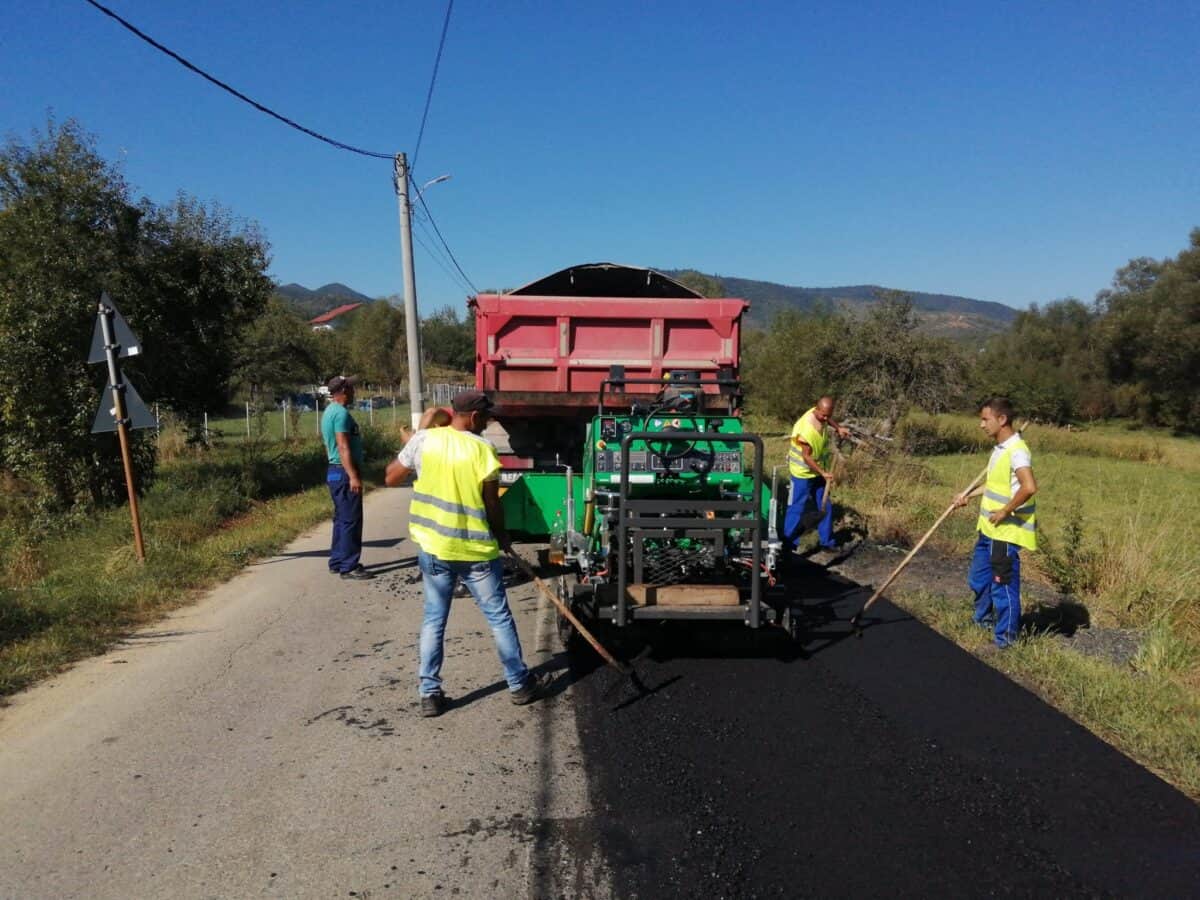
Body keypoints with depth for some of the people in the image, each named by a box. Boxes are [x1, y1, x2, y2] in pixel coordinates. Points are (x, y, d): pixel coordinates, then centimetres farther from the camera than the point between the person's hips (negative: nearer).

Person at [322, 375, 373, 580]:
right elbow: (343, 447, -23)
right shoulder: (341, 413, -16)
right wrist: (353, 476, -26)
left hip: (335, 471, 10)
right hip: (344, 472, -10)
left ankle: (337, 562, 20)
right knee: (351, 520, -6)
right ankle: (349, 567, -3)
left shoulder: (329, 411, 16)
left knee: (341, 519, 15)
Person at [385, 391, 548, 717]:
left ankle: (429, 693, 15)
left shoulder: (424, 440, -4)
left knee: (434, 619, 14)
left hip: (434, 547, 3)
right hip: (475, 548, -3)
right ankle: (520, 684, 22)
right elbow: (492, 504, -7)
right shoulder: (481, 449, -12)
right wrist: (502, 537, 10)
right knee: (499, 617, 11)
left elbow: (391, 478, 6)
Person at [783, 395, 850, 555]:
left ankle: (826, 542, 23)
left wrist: (839, 428, 7)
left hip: (818, 471, 8)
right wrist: (823, 473, -24)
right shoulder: (806, 430, -32)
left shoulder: (821, 414, -8)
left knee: (825, 507, 12)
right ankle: (789, 544, 8)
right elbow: (806, 457, -25)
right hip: (803, 473, -8)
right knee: (797, 508, -1)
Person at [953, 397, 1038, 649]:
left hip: (1006, 532, -10)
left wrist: (1005, 511, -24)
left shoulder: (1016, 450, -21)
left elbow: (1029, 487, -33)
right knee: (978, 578, 22)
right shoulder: (1000, 448, 10)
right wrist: (969, 495, 18)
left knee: (1003, 585, 2)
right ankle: (983, 619, 41)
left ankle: (1005, 638, 15)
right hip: (989, 529, 10)